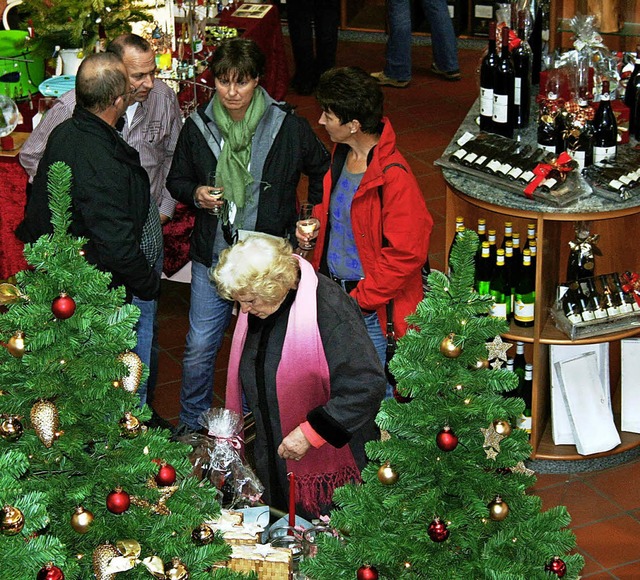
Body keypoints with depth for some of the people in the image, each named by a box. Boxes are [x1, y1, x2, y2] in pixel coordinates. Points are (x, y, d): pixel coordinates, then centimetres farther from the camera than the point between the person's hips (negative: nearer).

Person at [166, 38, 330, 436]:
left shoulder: (288, 127, -8)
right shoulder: (198, 126, -2)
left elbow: (323, 173, 9)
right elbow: (177, 179, 12)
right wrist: (195, 194, -10)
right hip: (213, 256, 1)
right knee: (200, 347, 4)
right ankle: (191, 426, 26)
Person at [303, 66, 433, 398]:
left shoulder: (393, 177, -25)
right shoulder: (341, 154, 2)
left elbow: (406, 253, -22)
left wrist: (359, 300, -18)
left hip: (372, 307, -8)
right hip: (332, 290, 8)